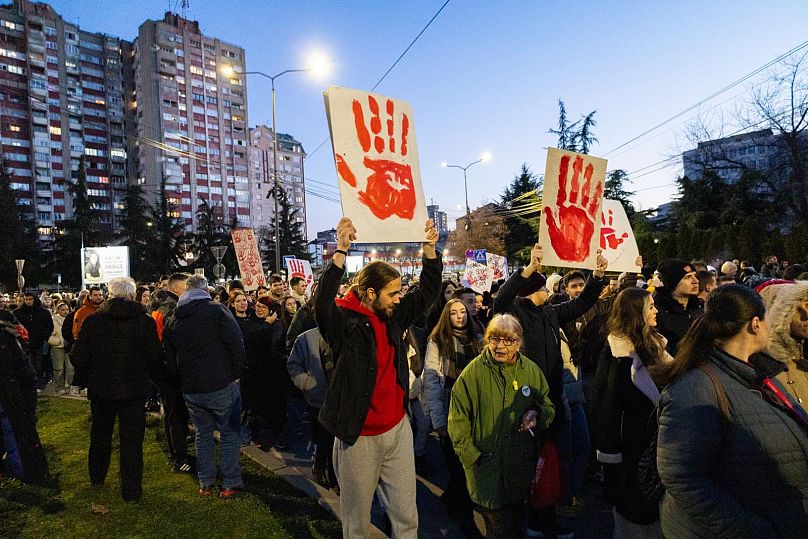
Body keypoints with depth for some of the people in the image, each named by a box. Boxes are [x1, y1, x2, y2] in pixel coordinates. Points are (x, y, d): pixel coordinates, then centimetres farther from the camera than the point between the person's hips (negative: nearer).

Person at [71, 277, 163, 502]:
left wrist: (91, 376, 13)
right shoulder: (145, 320, -12)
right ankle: (131, 490, 11)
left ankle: (97, 477, 44)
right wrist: (152, 377, 6)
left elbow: (79, 358, -5)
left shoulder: (93, 320, -7)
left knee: (100, 434, 23)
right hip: (134, 389, -2)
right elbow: (155, 357, -13)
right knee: (131, 439, 6)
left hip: (100, 388, 3)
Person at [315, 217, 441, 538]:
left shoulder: (393, 317, 2)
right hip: (359, 437, -5)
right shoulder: (344, 322, -16)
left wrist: (430, 248, -6)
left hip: (398, 429, 5)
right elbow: (322, 303, -37)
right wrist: (341, 251, -44)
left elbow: (428, 292, 5)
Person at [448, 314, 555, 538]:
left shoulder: (532, 370, -1)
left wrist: (536, 414, -9)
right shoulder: (473, 372, -12)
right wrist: (473, 457, -10)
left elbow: (548, 407, 12)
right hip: (487, 468, -3)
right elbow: (458, 422, -8)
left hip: (522, 466, 4)